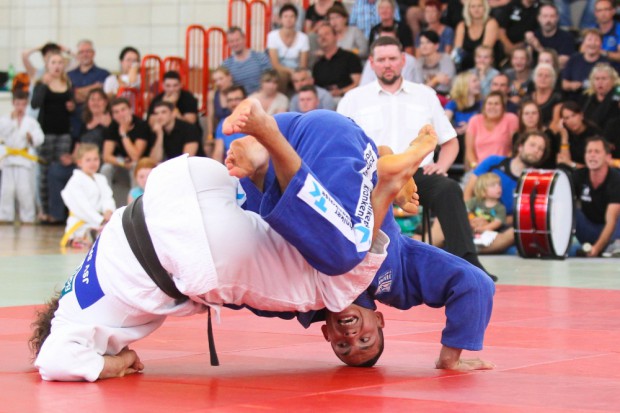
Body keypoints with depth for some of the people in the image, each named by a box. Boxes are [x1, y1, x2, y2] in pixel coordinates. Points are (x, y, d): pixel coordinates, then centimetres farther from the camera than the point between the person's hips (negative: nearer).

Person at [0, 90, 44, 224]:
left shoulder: (31, 121, 6)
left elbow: (40, 138, 0)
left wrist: (32, 137, -20)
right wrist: (12, 119, -13)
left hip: (25, 159, -1)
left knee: (25, 189, -6)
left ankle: (28, 217, 4)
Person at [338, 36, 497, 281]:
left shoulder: (425, 95, 20)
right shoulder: (354, 99, 15)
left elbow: (450, 142, 22)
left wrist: (441, 165, 0)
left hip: (417, 173, 1)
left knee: (449, 189, -31)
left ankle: (467, 264, -38)